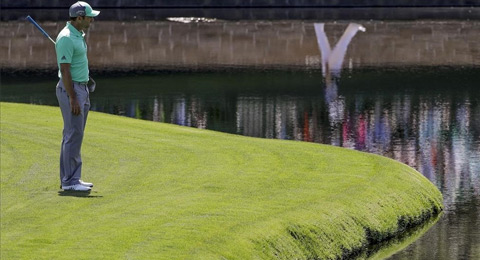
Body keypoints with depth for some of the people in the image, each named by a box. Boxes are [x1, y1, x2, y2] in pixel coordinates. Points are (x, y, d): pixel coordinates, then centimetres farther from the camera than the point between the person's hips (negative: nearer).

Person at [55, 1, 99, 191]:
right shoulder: (66, 38, -18)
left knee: (74, 134, 11)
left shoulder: (78, 35, 13)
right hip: (71, 90, -10)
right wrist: (73, 99, -23)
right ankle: (70, 181, -8)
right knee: (73, 135, -9)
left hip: (81, 88, 10)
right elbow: (64, 70, -21)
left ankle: (69, 178, 15)